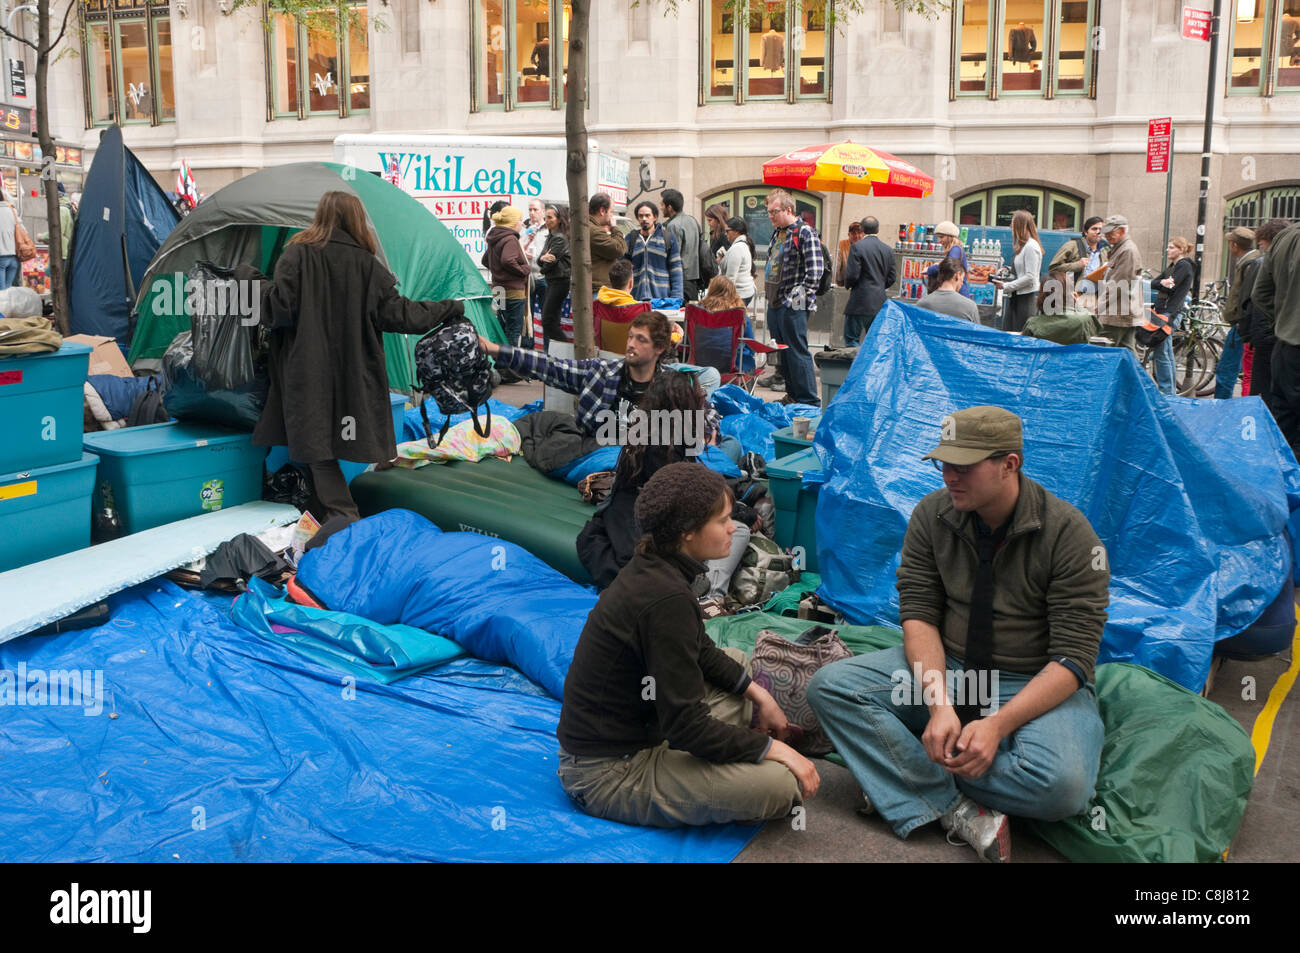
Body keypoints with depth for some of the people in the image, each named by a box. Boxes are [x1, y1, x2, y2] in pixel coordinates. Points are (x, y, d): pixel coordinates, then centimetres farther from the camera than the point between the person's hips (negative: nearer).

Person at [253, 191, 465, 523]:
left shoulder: (297, 254, -6)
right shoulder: (367, 263, -1)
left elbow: (280, 307, -13)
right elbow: (397, 312, -1)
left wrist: (261, 311, 10)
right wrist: (449, 309, 10)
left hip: (308, 374, -2)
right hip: (355, 374, 2)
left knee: (317, 440, 3)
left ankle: (341, 513, 0)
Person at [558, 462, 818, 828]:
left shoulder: (653, 567, 1)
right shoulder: (666, 599, -28)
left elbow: (701, 651, 19)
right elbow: (685, 725, -25)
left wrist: (758, 694, 13)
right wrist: (773, 748, -15)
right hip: (608, 774, -10)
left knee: (737, 660, 24)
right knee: (780, 783, -24)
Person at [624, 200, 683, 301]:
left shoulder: (669, 237, 6)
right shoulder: (631, 238, 10)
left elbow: (676, 269, 3)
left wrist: (676, 298, -6)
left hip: (662, 297, -1)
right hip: (636, 298, 1)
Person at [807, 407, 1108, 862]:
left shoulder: (1067, 532, -17)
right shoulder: (932, 514, -5)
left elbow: (1073, 656, -18)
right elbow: (918, 614, -7)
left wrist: (998, 724, -29)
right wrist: (940, 706, -23)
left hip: (1040, 686, -3)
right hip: (943, 669, 4)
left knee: (1062, 785, -35)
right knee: (830, 687, -18)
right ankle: (956, 809, -23)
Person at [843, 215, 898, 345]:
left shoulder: (857, 246, -9)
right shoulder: (888, 250, 7)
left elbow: (852, 275, -13)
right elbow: (891, 278, 8)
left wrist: (848, 285, 7)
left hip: (860, 302, -6)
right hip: (880, 303, 6)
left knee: (851, 339, 0)